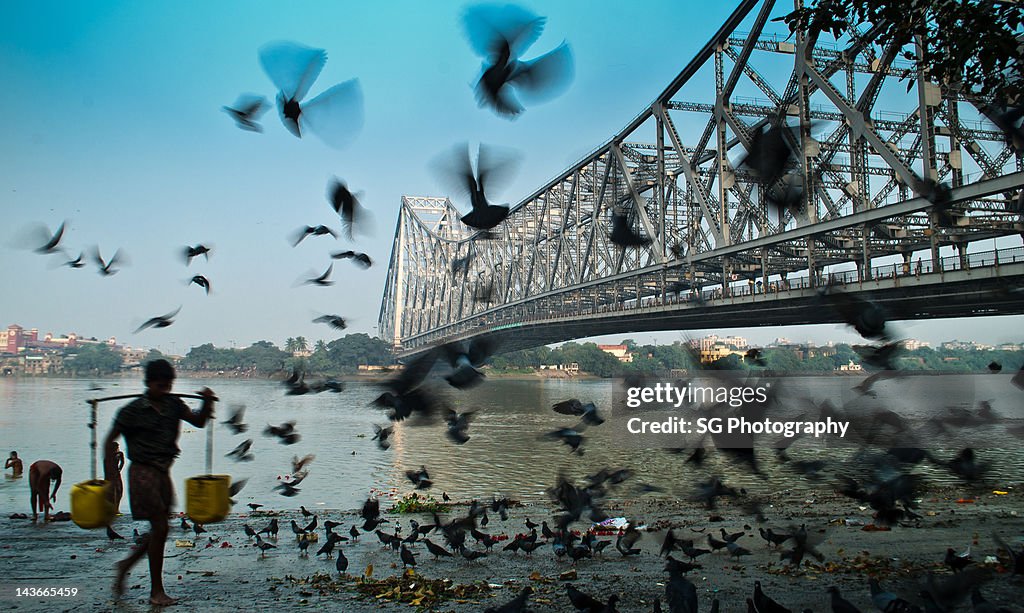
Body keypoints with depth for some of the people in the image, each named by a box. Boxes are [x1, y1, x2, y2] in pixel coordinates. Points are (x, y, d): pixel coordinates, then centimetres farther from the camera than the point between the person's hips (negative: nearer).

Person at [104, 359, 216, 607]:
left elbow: (198, 421, 4)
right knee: (160, 527, -9)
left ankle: (126, 564, 35)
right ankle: (156, 591, 2)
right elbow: (110, 440, -1)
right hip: (143, 472, -6)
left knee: (159, 530, 12)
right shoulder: (133, 410, -7)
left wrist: (208, 402, -13)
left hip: (163, 472, 6)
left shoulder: (174, 405, 7)